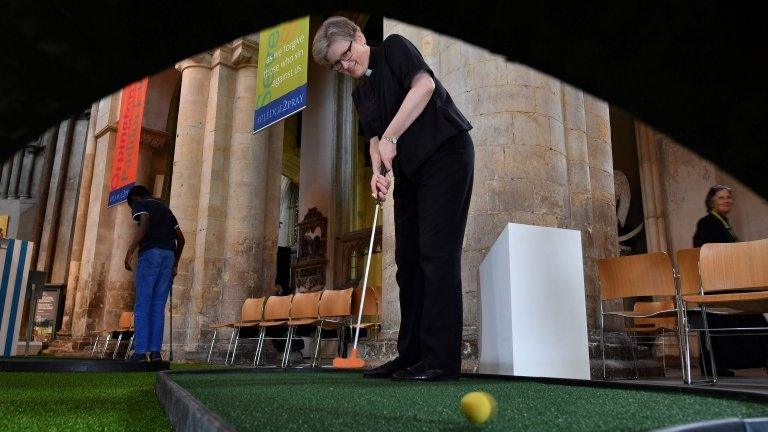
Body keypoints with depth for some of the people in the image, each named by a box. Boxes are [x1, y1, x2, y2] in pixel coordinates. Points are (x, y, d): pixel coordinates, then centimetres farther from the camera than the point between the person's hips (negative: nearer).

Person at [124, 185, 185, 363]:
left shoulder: (139, 204, 9)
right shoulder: (165, 208, 27)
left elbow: (144, 224, -14)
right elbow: (181, 238, 22)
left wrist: (129, 252, -18)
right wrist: (175, 264, 27)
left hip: (150, 253, -5)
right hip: (169, 255, 5)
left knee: (142, 305, -3)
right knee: (158, 306, 5)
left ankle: (140, 352, -7)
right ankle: (155, 351, -1)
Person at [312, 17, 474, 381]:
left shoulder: (394, 47, -2)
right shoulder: (360, 93, 18)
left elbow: (425, 84, -19)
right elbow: (374, 138, 13)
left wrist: (390, 138, -21)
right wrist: (379, 171, -8)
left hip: (445, 153, -8)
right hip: (409, 169, 8)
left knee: (437, 253, -14)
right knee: (408, 259, 4)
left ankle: (442, 360, -10)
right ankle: (411, 355, 11)